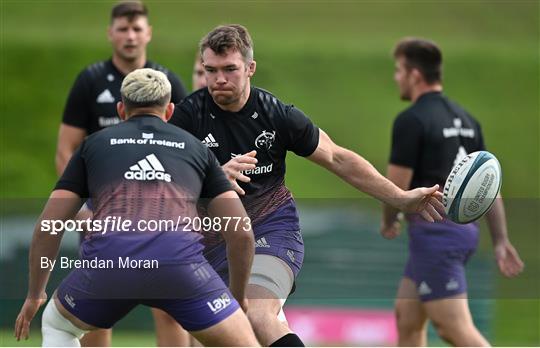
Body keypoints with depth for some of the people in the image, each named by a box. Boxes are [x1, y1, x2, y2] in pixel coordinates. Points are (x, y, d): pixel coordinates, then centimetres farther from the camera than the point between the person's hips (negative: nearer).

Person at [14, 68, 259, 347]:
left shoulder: (94, 144, 28)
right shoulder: (195, 148, 28)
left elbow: (47, 228, 24)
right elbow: (241, 232, 22)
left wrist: (34, 295, 37)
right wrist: (239, 297, 37)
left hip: (107, 261, 1)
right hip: (179, 259, -1)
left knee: (57, 325, 31)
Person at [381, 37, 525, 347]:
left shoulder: (411, 120, -12)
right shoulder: (465, 119, 13)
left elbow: (397, 187, -13)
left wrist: (389, 222, 7)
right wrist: (501, 240, 11)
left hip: (434, 233, -9)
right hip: (464, 229, 9)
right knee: (406, 316, 18)